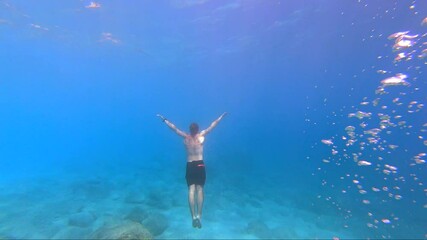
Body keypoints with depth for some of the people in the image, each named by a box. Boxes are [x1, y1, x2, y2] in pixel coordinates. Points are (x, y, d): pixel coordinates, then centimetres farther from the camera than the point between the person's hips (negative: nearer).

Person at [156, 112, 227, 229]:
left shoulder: (186, 137, 0)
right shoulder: (202, 136, -2)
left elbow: (174, 128, 5)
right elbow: (212, 126, 3)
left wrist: (164, 119, 14)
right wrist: (221, 117, 12)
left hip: (190, 166, 1)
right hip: (200, 165, -1)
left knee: (191, 190, 1)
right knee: (200, 189, 3)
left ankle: (194, 216, -4)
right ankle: (199, 215, -3)